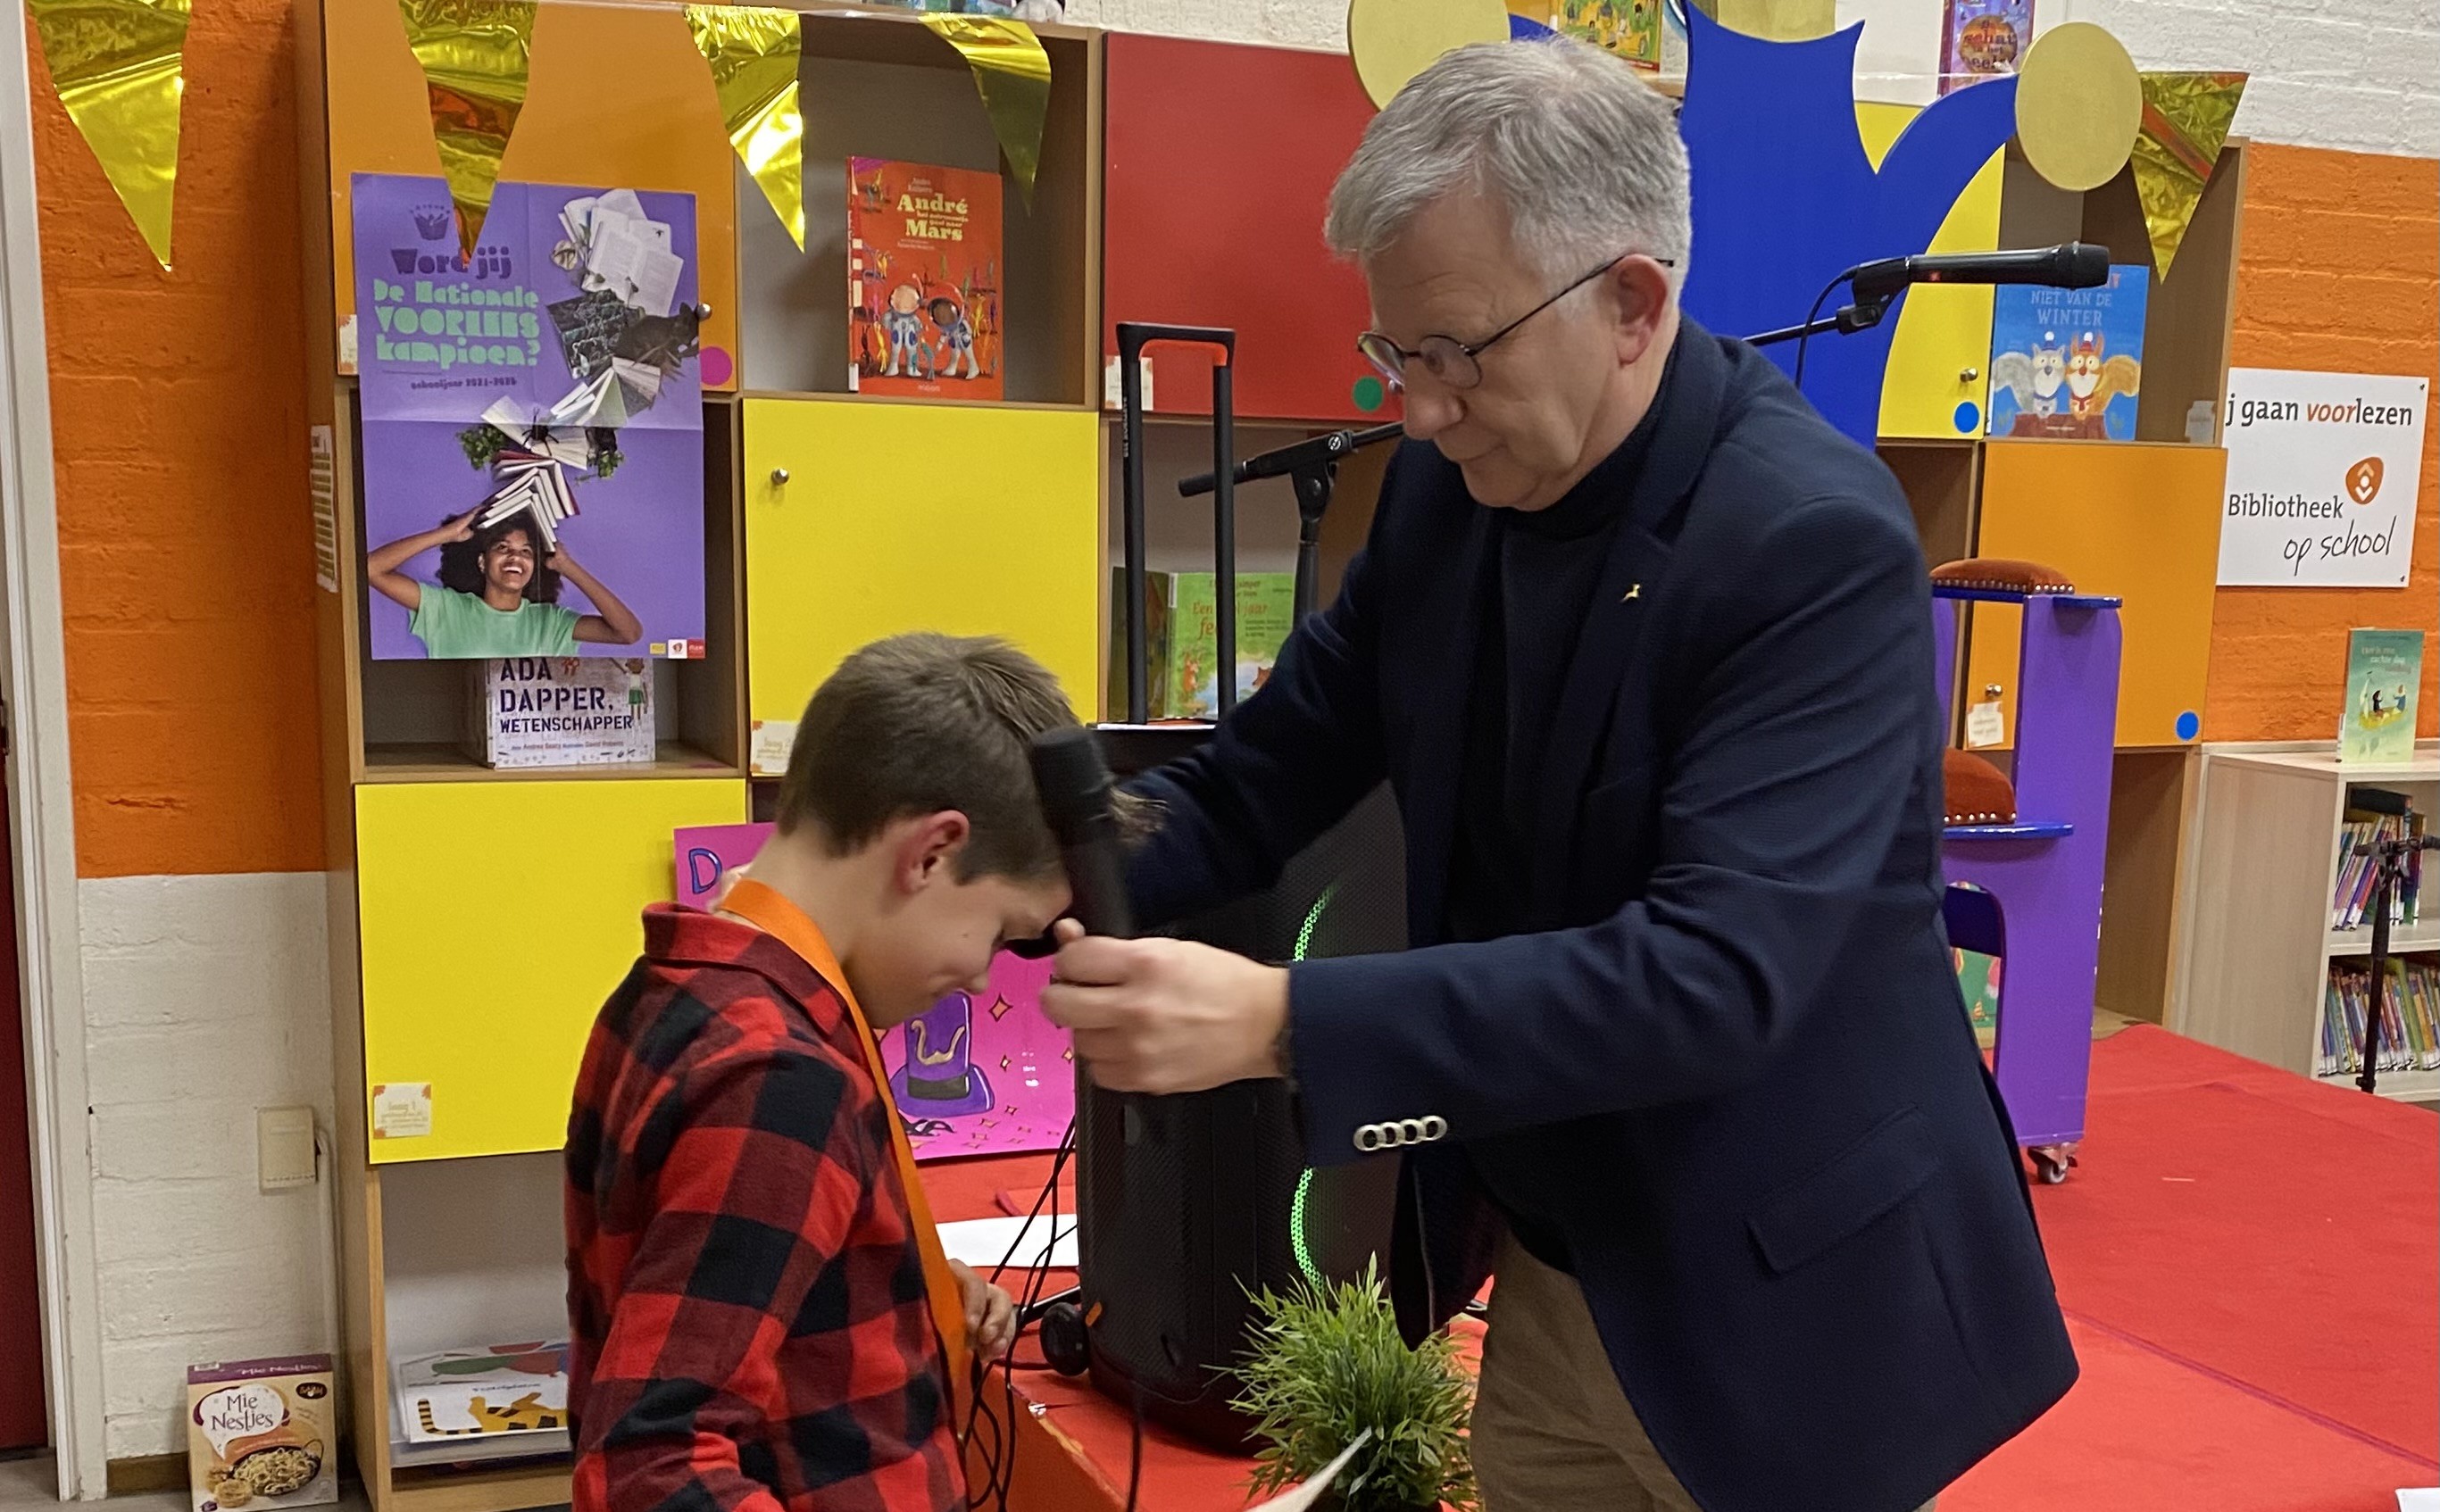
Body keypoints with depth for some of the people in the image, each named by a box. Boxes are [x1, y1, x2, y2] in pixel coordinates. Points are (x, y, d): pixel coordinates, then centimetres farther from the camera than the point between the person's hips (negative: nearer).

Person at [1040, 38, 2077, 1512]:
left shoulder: (1817, 542, -25)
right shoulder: (1456, 483, -5)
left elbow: (1713, 976, -32)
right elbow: (1277, 766, 2)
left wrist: (1280, 1024, -38)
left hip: (1773, 1301, -5)